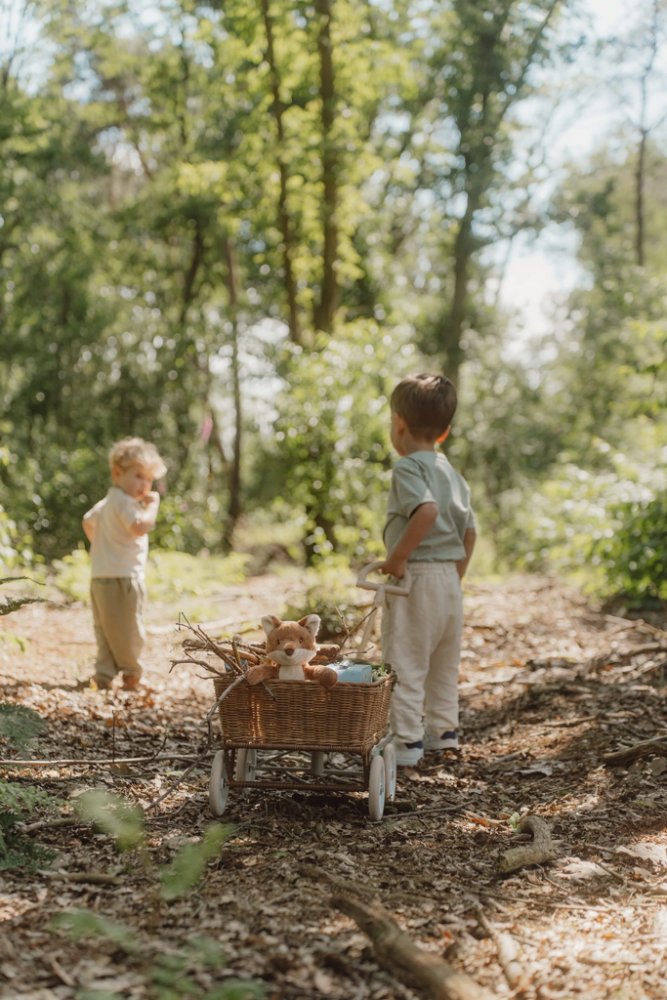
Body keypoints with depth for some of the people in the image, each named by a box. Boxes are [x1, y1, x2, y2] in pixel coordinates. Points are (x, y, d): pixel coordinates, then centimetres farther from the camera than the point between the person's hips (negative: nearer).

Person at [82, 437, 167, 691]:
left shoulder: (106, 503, 20)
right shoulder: (124, 502, -14)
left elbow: (88, 521, 37)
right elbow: (141, 526, -30)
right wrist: (153, 504, -18)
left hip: (101, 577, 11)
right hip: (121, 578, -11)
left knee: (106, 631, 10)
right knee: (128, 631, -1)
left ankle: (104, 675, 10)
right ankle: (131, 675, 6)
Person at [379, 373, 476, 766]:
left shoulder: (408, 467, -12)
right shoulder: (452, 472, 13)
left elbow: (427, 510, -31)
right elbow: (470, 530, 14)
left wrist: (398, 557, -24)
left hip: (416, 576, -8)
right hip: (450, 577, 9)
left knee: (405, 664, -2)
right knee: (444, 663, 19)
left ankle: (407, 742, 0)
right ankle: (444, 731, 29)